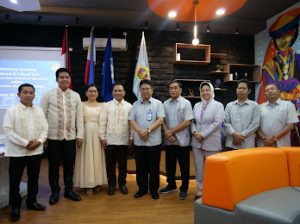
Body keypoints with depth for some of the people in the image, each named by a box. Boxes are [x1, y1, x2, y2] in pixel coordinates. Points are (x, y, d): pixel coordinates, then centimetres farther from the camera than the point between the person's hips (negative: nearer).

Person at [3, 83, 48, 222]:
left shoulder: (39, 110, 6)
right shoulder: (12, 110, -7)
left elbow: (45, 128, 6)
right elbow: (8, 131, -13)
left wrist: (39, 141, -11)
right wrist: (25, 143, -17)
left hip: (36, 151, 4)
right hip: (17, 152, -4)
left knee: (34, 178, 15)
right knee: (15, 180, 6)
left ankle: (31, 201, 32)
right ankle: (15, 207, 22)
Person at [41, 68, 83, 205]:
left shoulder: (76, 96, 7)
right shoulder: (48, 94, 0)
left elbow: (79, 117, 6)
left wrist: (80, 135, 2)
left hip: (70, 137, 2)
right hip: (53, 136, -2)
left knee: (69, 165, 10)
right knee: (54, 165, 9)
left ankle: (69, 190, 28)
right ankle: (54, 192, 27)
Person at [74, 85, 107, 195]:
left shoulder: (101, 105, 8)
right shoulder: (82, 105, 3)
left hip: (97, 134, 2)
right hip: (86, 133, -1)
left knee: (97, 158, 7)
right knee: (87, 158, 2)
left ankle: (97, 182, 20)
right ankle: (88, 184, 10)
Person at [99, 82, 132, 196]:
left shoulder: (129, 106, 3)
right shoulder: (107, 105, 3)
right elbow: (102, 122, 1)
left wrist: (131, 137, 1)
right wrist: (102, 137, -2)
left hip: (124, 140, 0)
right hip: (110, 140, 0)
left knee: (123, 164, 11)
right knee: (110, 164, 9)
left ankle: (122, 184, 27)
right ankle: (111, 185, 24)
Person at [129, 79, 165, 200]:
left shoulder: (158, 103, 0)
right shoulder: (136, 104, 8)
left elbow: (160, 120, -9)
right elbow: (132, 121, 3)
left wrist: (148, 130, -18)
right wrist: (140, 131, -14)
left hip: (154, 141, -2)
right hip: (139, 141, 3)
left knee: (154, 167, 7)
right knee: (140, 166, 12)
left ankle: (154, 189, 22)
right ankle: (142, 188, 27)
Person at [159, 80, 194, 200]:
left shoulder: (186, 103, -6)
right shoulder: (165, 104, 7)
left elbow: (187, 122, -13)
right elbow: (162, 120, 5)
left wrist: (172, 131, -14)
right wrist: (167, 133, -11)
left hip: (182, 140, -4)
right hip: (169, 140, 4)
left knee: (184, 166, 7)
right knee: (169, 165, 15)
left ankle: (184, 189, 23)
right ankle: (171, 185, 33)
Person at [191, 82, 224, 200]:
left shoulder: (218, 105, -2)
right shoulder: (196, 105, 14)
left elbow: (217, 123, -13)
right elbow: (192, 121, 11)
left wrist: (203, 135, -16)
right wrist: (194, 132, -9)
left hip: (211, 142, -4)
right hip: (197, 142, 5)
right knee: (199, 168, 11)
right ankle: (200, 192, 24)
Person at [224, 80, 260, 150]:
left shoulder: (254, 105, 5)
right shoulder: (229, 105, 11)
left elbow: (255, 124, -3)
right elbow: (226, 122, 4)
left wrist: (242, 135, -10)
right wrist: (234, 134, -12)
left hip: (247, 144, -2)